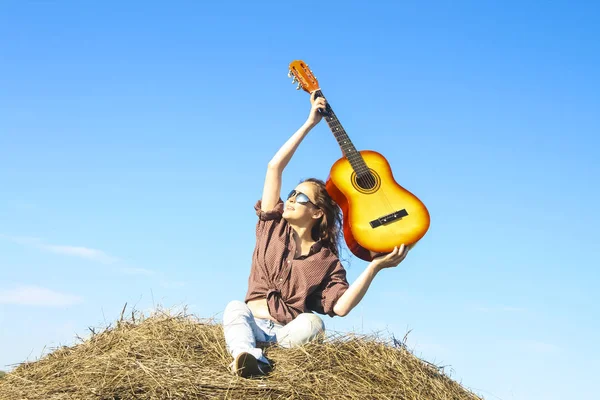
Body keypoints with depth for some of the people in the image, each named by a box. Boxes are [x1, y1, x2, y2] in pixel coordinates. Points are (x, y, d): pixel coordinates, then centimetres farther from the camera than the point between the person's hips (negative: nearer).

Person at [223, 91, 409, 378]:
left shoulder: (326, 260, 7)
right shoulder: (273, 227, 13)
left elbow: (341, 307, -11)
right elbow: (274, 167, 6)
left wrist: (375, 266, -21)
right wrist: (309, 124, 6)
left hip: (291, 333, 0)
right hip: (254, 324, 1)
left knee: (312, 323, -33)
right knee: (236, 308, -34)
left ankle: (252, 358, -47)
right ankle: (247, 357, -63)